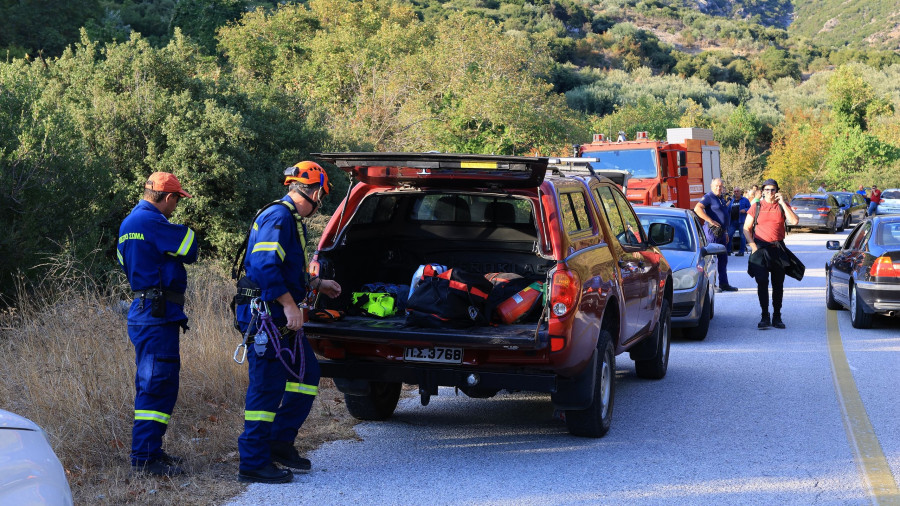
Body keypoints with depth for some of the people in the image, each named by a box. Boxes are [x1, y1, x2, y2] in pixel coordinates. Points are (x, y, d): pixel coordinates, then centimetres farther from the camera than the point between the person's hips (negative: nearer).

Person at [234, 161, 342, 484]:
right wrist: (290, 305, -25)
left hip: (281, 319, 11)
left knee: (307, 375, 14)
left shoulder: (291, 220, 19)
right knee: (268, 387, -7)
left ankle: (280, 441, 22)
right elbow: (264, 266, -26)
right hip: (266, 317, -11)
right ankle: (253, 463, -1)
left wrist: (317, 285, 33)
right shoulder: (278, 218, -15)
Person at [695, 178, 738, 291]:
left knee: (723, 259, 12)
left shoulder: (721, 199, 20)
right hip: (712, 231, -9)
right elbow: (697, 208, -23)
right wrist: (710, 221, -24)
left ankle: (723, 284, 18)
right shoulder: (709, 197, -9)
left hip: (721, 233, 9)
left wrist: (726, 233, 25)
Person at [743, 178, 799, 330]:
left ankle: (777, 317, 15)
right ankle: (765, 317, -4)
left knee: (778, 284, 6)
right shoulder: (756, 207, 6)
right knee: (762, 283, -9)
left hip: (778, 249, 1)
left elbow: (794, 221, -10)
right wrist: (752, 245, -5)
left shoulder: (782, 206, 7)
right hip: (760, 249, -1)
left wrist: (782, 203, -11)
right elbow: (746, 228, 7)